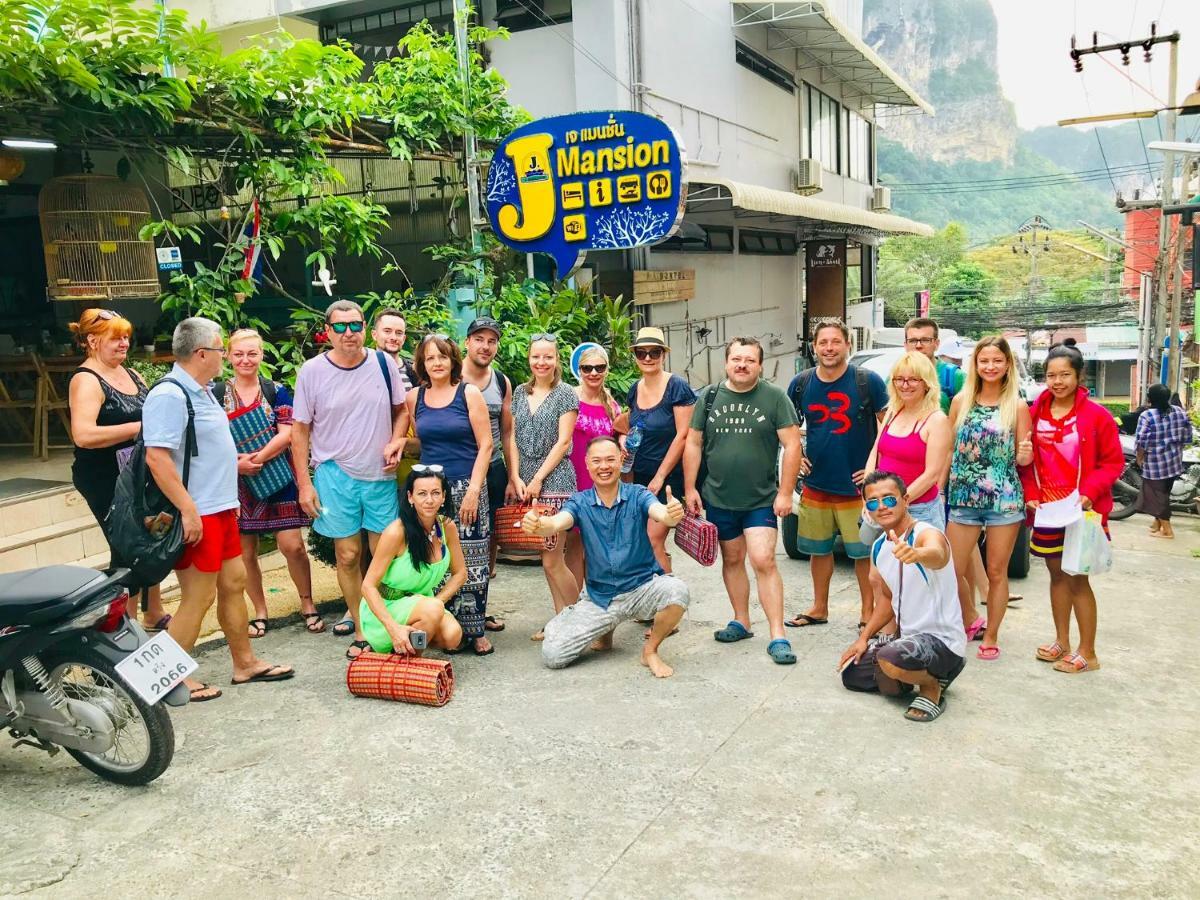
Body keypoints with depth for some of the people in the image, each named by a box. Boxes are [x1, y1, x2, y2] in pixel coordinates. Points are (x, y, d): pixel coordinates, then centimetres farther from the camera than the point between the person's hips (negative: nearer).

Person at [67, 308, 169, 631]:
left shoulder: (131, 373, 10)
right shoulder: (87, 381, -15)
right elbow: (83, 435, -29)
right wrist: (139, 427, -27)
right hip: (105, 480, -8)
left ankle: (154, 613, 31)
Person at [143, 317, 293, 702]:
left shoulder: (201, 392, 13)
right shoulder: (169, 396, -18)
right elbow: (157, 457, -25)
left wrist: (229, 498, 22)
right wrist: (188, 510, -26)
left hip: (220, 508, 10)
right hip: (197, 515, -10)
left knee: (234, 583, 15)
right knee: (198, 598, -3)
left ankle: (245, 663, 27)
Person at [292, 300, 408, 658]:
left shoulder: (384, 363, -1)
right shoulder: (312, 371, -5)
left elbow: (401, 409, 13)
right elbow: (300, 429, 1)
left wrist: (396, 442, -6)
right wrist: (304, 483, -3)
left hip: (381, 474, 2)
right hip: (335, 475, -2)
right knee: (348, 555, 3)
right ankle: (360, 629, 18)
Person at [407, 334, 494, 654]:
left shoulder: (469, 393, -1)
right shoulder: (415, 398, 8)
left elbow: (485, 445, -5)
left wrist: (474, 489, -11)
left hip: (466, 488, -3)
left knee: (470, 561, -2)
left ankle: (476, 630, 9)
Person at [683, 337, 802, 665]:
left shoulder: (774, 397, -5)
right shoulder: (710, 397, 5)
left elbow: (792, 445, -6)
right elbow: (693, 444, 8)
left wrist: (785, 492, -11)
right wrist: (690, 488, 3)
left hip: (762, 500, -4)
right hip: (719, 499, 4)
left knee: (764, 562, -10)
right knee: (732, 560, 14)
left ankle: (778, 637, -5)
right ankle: (741, 622, 30)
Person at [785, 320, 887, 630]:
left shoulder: (867, 381, -7)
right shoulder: (801, 383, 3)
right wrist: (796, 457, 6)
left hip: (857, 487, -3)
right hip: (815, 485, 4)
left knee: (864, 551, 2)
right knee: (818, 549, 13)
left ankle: (868, 612, 17)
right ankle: (819, 608, 28)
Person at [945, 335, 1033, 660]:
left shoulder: (1017, 406, -1)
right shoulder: (961, 400, 3)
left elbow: (1022, 458, 3)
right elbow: (949, 448, 8)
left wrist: (1026, 455, -20)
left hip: (1004, 499, -2)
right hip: (963, 497, 2)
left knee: (997, 572, 6)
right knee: (951, 570, 2)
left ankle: (990, 637, 20)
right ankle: (972, 620, 28)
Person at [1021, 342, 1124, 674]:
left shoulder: (1096, 415, -8)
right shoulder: (1037, 412, 3)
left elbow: (1113, 463, -6)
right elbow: (1027, 460, 10)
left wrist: (1090, 492, -19)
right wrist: (1030, 494, -1)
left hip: (1081, 509, -4)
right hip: (1046, 508, 5)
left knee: (1078, 578, -1)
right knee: (1057, 574, 15)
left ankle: (1087, 653, 10)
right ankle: (1062, 642, 28)